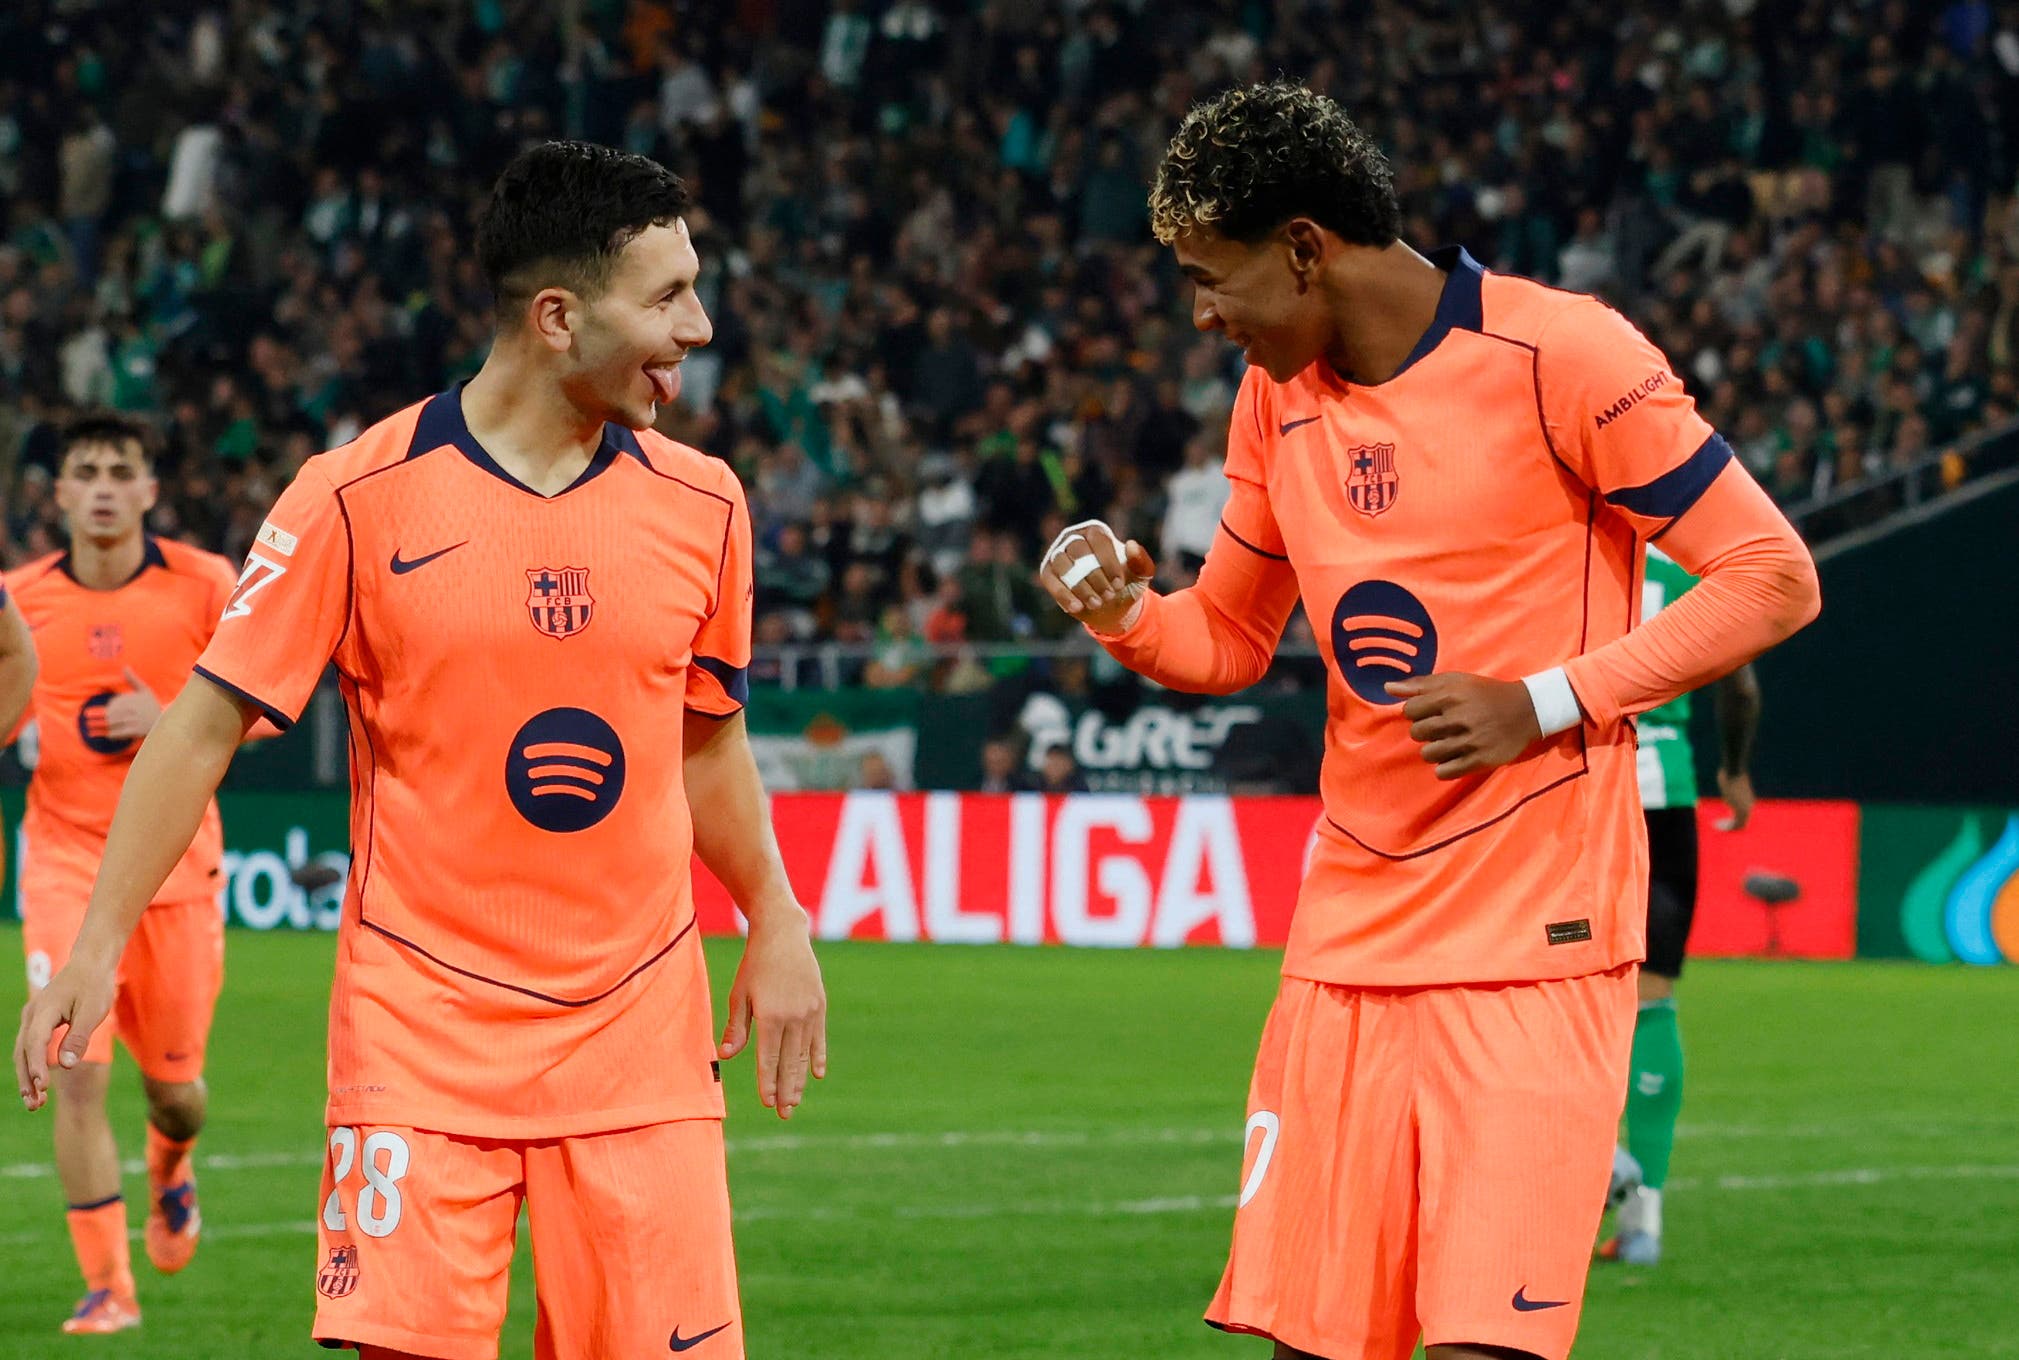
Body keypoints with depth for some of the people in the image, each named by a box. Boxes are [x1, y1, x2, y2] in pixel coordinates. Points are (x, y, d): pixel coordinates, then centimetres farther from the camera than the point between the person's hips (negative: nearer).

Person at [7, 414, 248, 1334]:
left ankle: (170, 1172, 47)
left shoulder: (205, 586, -3)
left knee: (174, 1085, 9)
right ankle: (107, 1285, -4)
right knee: (78, 1074, -13)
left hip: (175, 863, 0)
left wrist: (170, 720, -13)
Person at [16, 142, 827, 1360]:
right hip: (420, 1030, -3)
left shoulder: (702, 505, 5)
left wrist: (778, 923, 9)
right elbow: (208, 722, -2)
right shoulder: (360, 501, -7)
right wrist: (97, 946, -5)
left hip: (641, 1039, 3)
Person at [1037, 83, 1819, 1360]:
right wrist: (1126, 610, -1)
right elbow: (1228, 640, 22)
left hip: (1533, 945, -6)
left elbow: (1772, 578, -8)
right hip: (1348, 940, 6)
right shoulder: (1278, 394, 12)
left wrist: (1542, 703, -16)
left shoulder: (1557, 355, -9)